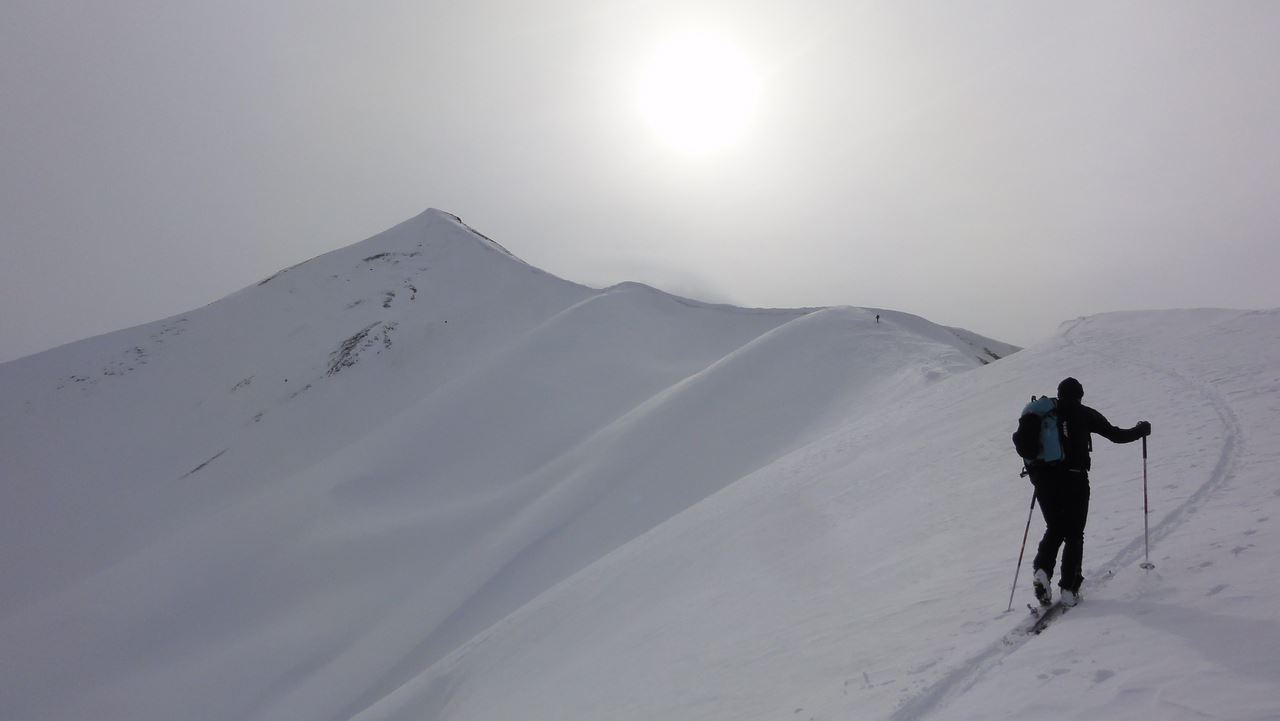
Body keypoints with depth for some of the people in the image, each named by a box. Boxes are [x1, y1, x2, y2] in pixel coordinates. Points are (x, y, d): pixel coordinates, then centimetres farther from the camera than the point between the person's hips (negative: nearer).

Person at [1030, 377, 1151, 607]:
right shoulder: (1083, 414, 3)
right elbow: (1116, 435, 6)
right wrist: (1141, 429, 24)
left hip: (1044, 482, 3)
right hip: (1074, 481, -3)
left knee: (1054, 530, 18)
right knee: (1074, 534, 9)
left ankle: (1042, 570, -6)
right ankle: (1068, 588, 2)